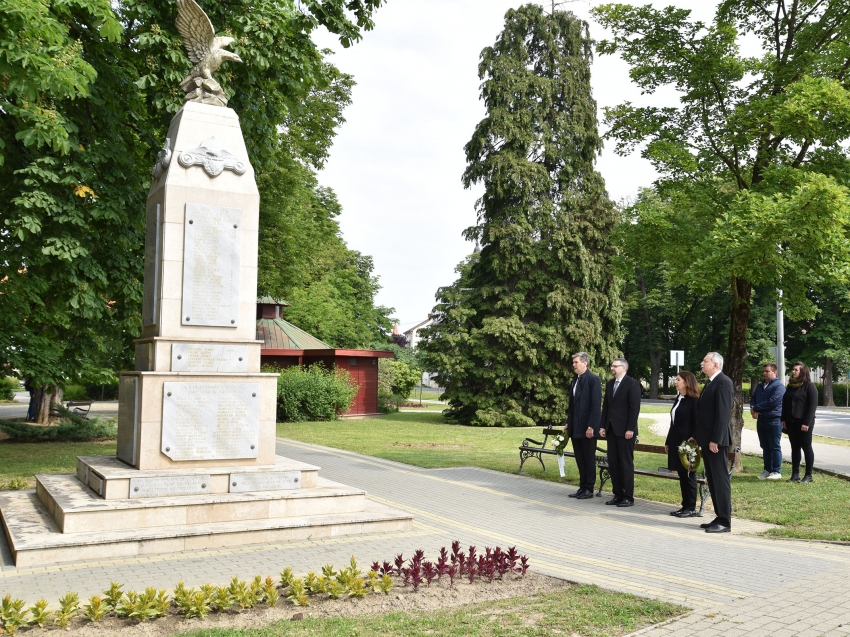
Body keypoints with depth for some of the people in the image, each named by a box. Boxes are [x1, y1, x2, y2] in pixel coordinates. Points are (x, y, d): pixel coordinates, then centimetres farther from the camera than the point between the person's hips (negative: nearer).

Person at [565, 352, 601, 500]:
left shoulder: (593, 379, -10)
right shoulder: (575, 381, 13)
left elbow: (596, 405, -15)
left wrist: (591, 426, -19)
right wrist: (568, 423, 13)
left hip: (587, 428, -7)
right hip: (575, 428, 7)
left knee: (589, 459, 3)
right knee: (580, 459, 12)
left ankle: (589, 489, 11)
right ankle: (582, 487, 19)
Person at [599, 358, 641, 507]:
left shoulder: (632, 384, -7)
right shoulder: (610, 384, 14)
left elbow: (635, 407, -12)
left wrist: (630, 429, -17)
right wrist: (603, 426, 9)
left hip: (625, 430, -7)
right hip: (611, 429, 7)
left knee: (626, 464, -2)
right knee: (613, 463, 8)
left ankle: (628, 497, 5)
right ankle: (618, 494, 15)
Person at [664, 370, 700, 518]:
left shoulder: (694, 400, -10)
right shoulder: (678, 399, 13)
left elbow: (697, 423, -12)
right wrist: (668, 441, 16)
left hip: (687, 443, -8)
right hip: (676, 442, 8)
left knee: (688, 475, 0)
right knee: (681, 475, 11)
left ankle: (691, 508, 7)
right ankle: (685, 505, 17)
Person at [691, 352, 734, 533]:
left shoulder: (723, 382, -13)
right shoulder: (710, 383, 17)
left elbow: (723, 414, -19)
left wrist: (715, 440, -22)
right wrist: (696, 436, 16)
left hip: (716, 441, -10)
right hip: (707, 440, 10)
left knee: (721, 480, -4)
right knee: (712, 480, 13)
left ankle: (724, 522, 2)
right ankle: (720, 517, 20)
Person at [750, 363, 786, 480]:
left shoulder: (779, 386, -9)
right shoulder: (760, 386, 18)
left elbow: (773, 402, -19)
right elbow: (753, 399, 16)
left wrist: (756, 408, -11)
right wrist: (753, 409, -7)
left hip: (774, 421, -8)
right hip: (761, 420, 8)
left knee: (775, 447, -2)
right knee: (765, 447, 12)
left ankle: (777, 472, 5)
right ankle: (767, 470, 19)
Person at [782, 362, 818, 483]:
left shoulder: (809, 386, -7)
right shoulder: (790, 386, 13)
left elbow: (813, 405, -13)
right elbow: (785, 403, 16)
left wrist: (806, 423, -18)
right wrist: (783, 419, 7)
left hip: (804, 423, -6)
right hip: (791, 422, 6)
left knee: (806, 447, 1)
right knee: (795, 448, 9)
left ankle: (808, 475, 7)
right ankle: (795, 474, 13)